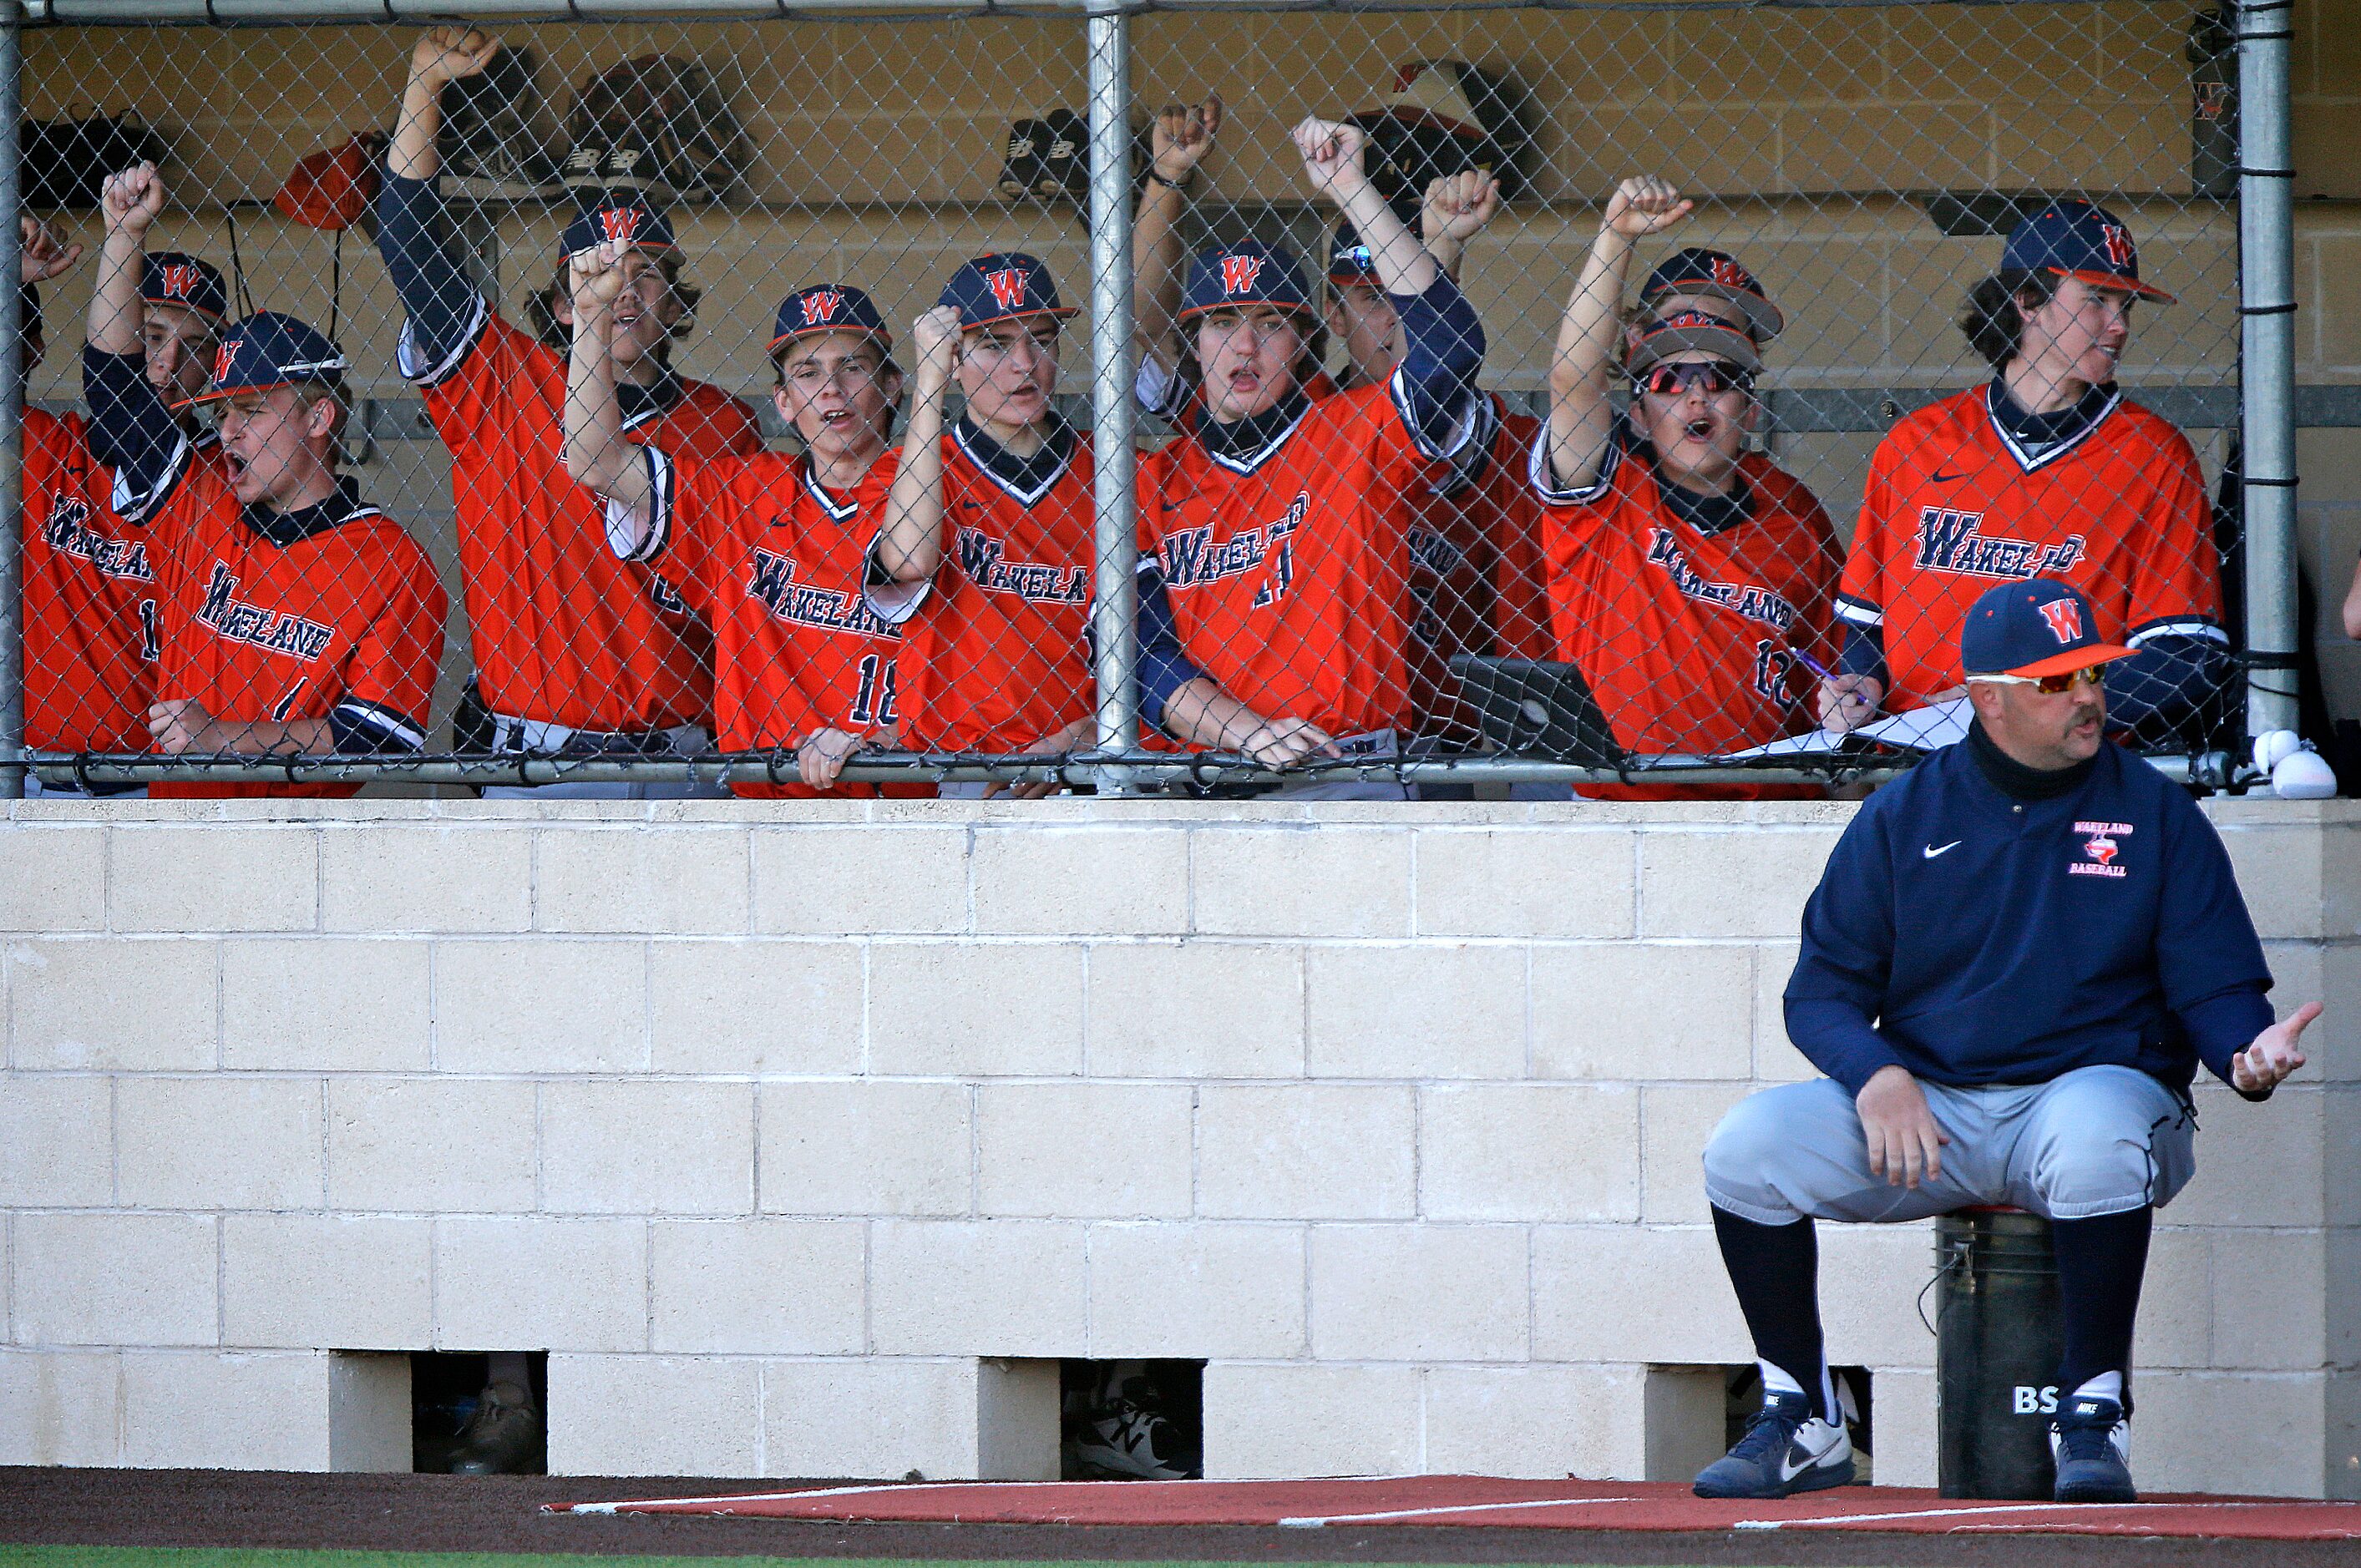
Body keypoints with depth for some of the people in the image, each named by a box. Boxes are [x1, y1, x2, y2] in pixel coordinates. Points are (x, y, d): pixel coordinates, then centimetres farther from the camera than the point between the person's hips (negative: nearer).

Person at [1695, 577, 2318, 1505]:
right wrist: (1875, 1076, -15)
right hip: (1925, 1107, 3)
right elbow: (1822, 991, 7)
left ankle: (2093, 1425, -28)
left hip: (2096, 1083, -2)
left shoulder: (2154, 814, 6)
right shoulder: (1902, 818, 9)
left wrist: (2247, 1052, -22)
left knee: (2095, 1133, -40)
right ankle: (1802, 1427, -6)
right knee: (1746, 1147, -20)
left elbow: (2215, 985, 3)